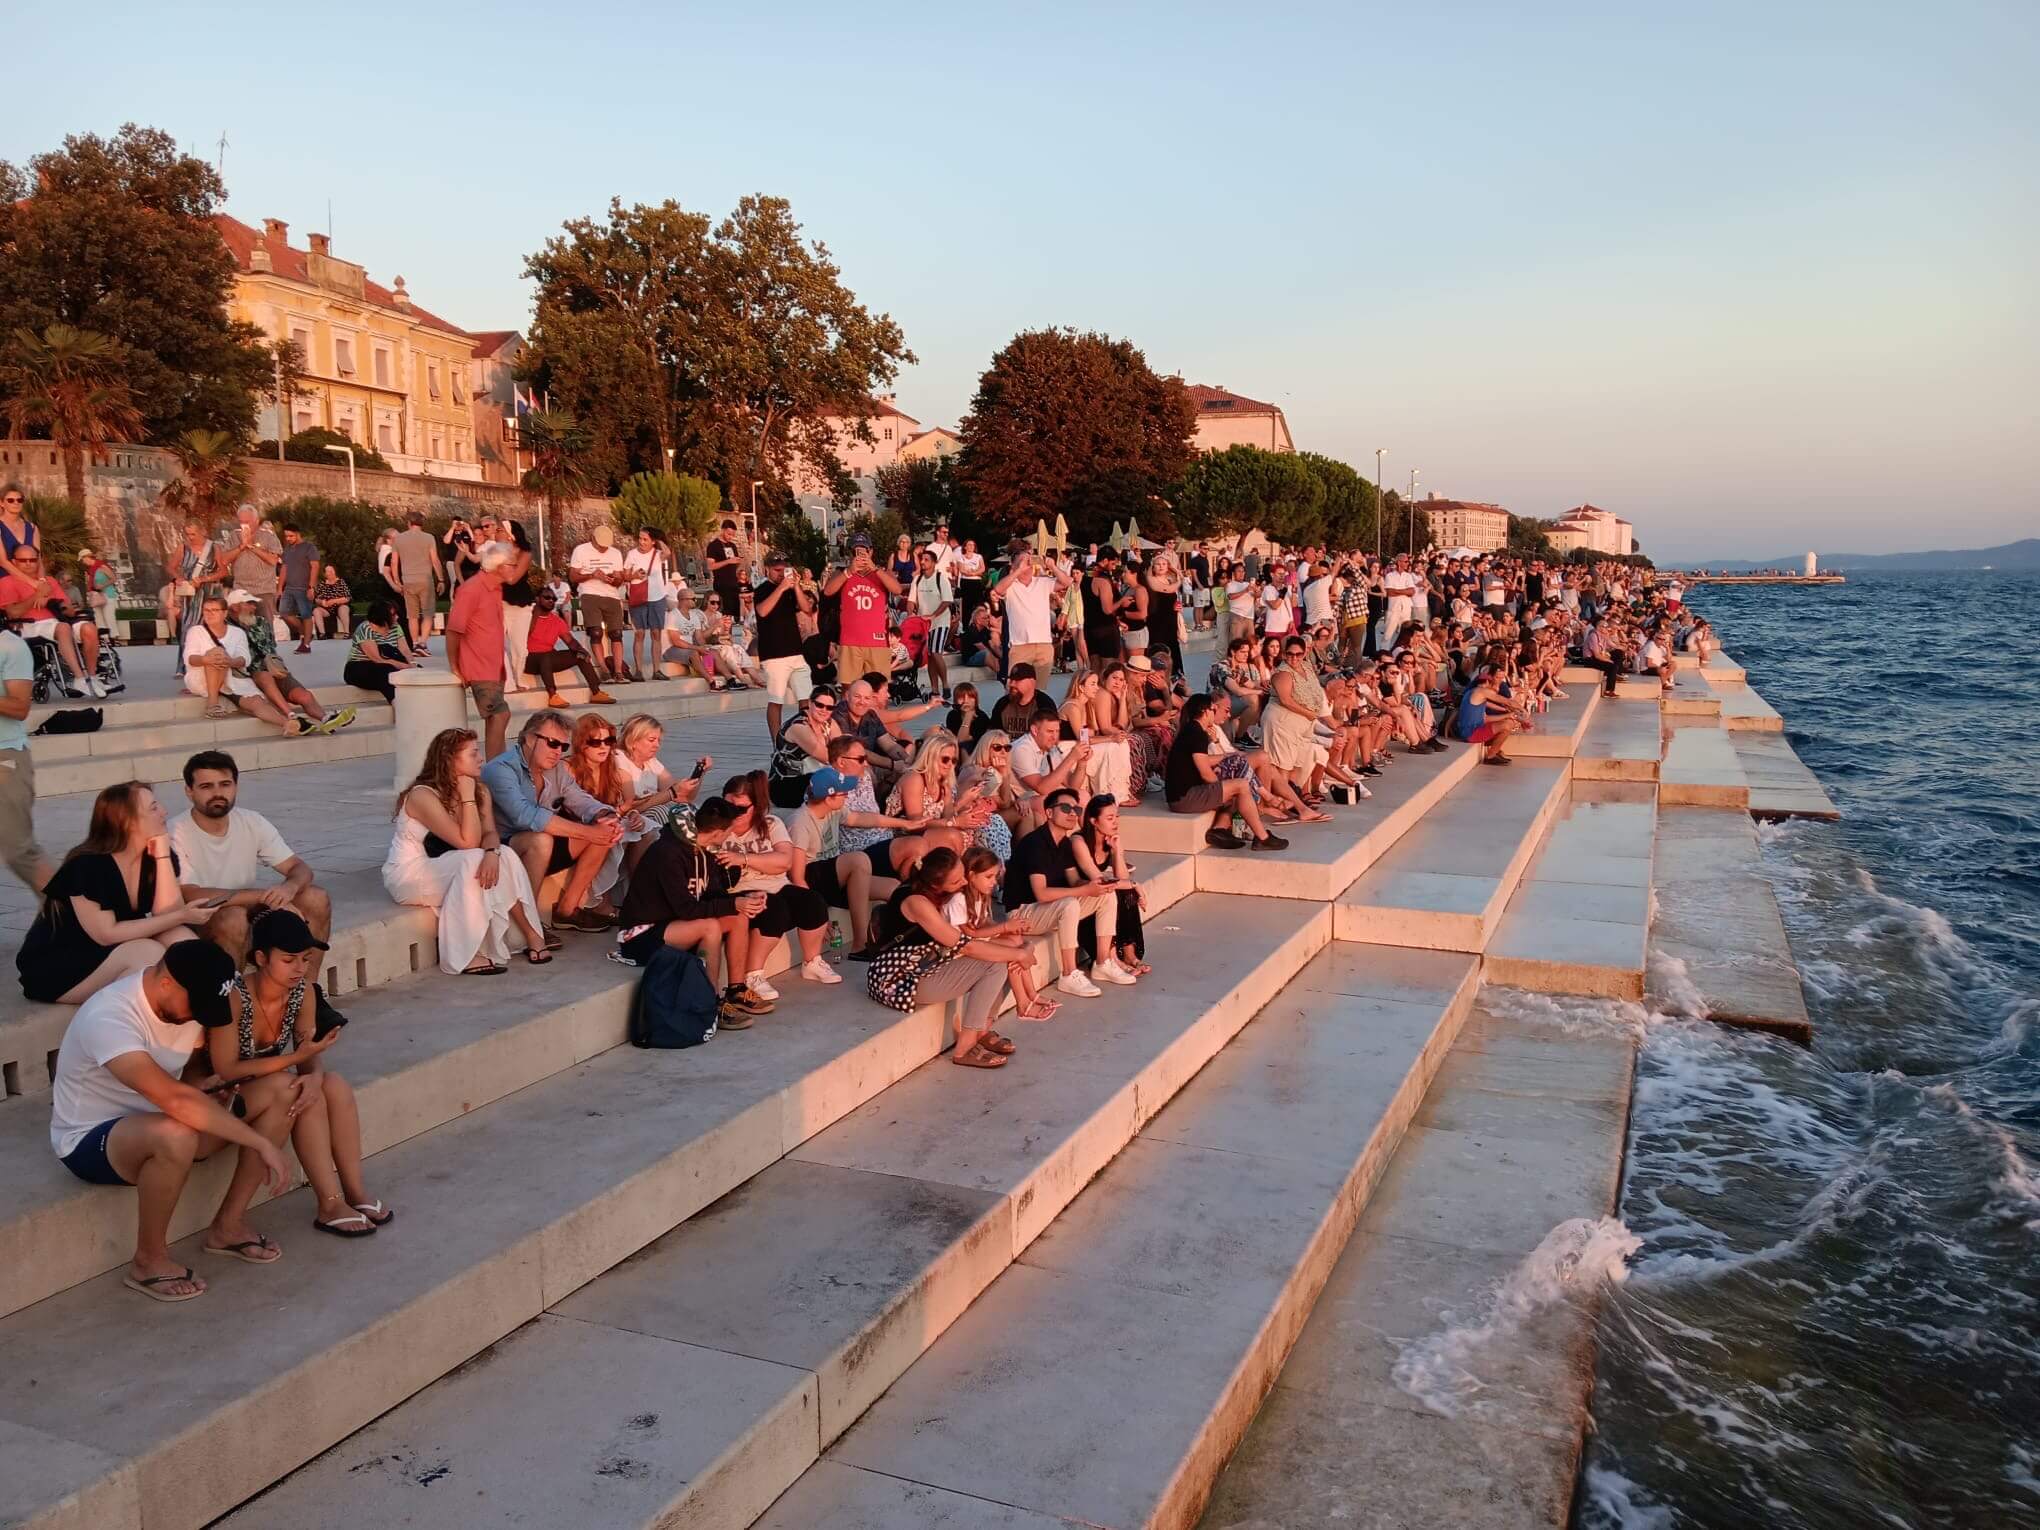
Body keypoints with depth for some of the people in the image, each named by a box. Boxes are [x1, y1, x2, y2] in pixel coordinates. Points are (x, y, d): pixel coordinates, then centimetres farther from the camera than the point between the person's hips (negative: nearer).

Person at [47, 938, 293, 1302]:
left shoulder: (188, 999, -8)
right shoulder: (108, 1018, -33)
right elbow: (174, 1098, -43)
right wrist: (261, 1143, -40)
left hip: (156, 1118, 8)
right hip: (90, 1138, -8)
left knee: (281, 1090, -9)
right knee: (175, 1134, -41)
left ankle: (226, 1227, 1)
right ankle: (148, 1261, -15)